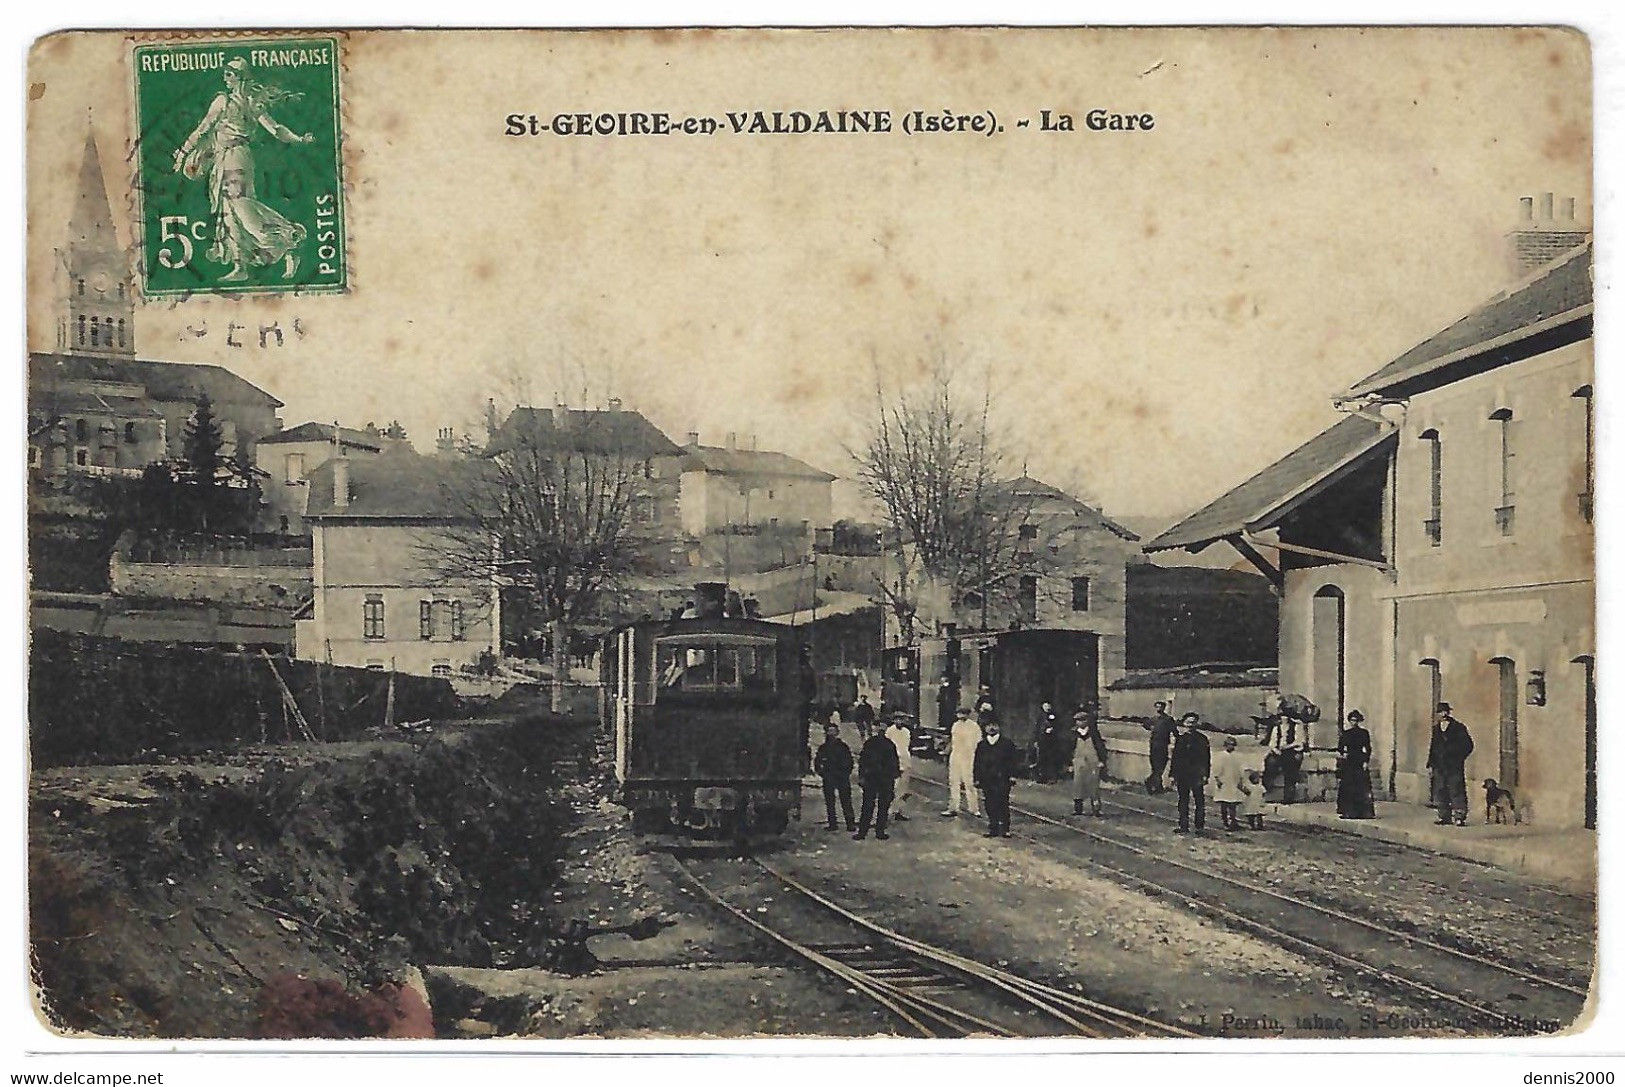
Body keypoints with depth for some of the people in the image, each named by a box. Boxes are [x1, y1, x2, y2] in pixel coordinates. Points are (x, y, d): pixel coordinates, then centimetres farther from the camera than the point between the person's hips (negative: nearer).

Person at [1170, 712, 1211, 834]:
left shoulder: (1202, 739, 2)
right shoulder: (1180, 739, 11)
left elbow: (1206, 758, -1)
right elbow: (1174, 757, 13)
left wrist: (1205, 775, -8)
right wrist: (1173, 774, 8)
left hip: (1197, 775, -3)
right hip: (1182, 775, 3)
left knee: (1199, 801, -2)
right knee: (1183, 801, 6)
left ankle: (1199, 827, 4)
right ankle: (1184, 827, 11)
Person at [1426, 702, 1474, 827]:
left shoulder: (1458, 728, -6)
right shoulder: (1436, 729, 12)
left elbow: (1468, 746, -4)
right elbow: (1433, 747, 18)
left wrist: (1457, 758, -6)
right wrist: (1430, 764, 13)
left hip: (1454, 767, -6)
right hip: (1439, 766, 6)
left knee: (1456, 792, -7)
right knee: (1440, 792, 7)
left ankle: (1460, 818, -3)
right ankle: (1444, 817, 15)